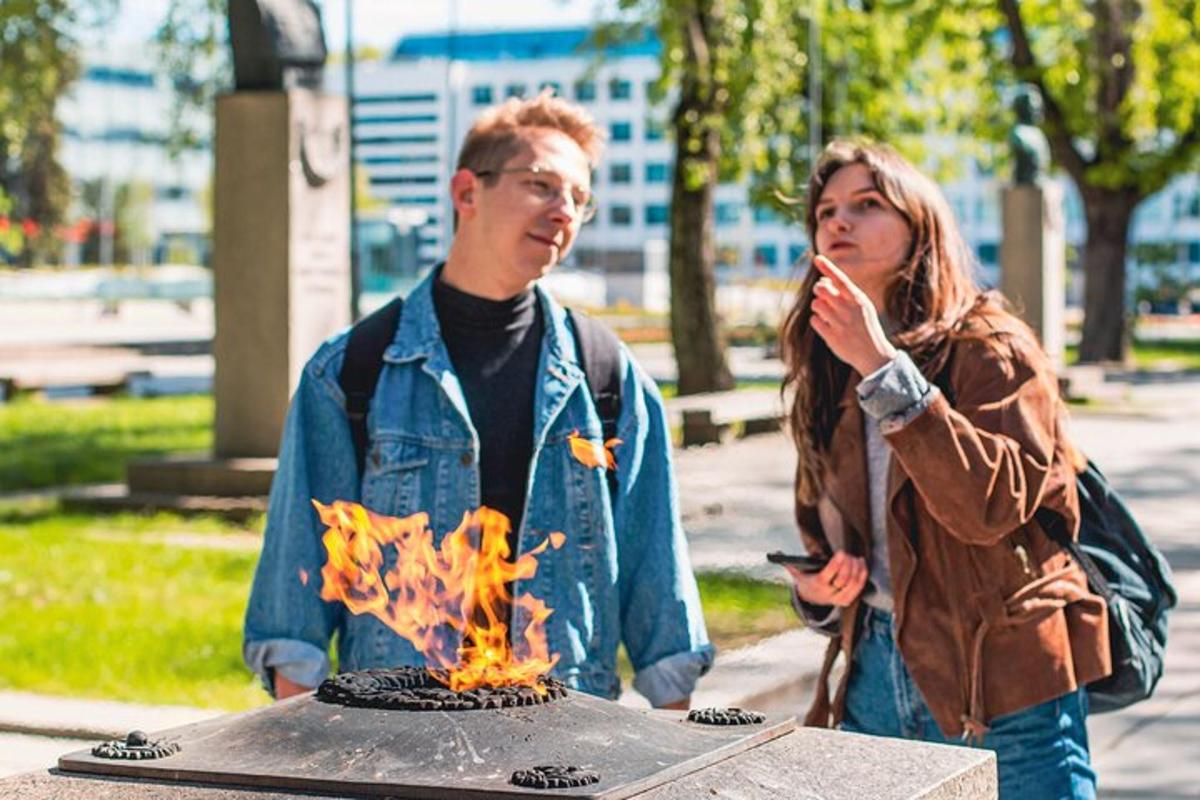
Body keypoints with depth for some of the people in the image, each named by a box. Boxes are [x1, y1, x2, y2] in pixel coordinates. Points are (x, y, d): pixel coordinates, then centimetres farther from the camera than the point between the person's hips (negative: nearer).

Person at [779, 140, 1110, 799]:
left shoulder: (989, 347, -7)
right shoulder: (826, 378, 12)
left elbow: (991, 504, -24)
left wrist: (883, 369, -23)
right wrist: (816, 591, 1)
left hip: (1002, 690, -6)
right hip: (877, 675, 6)